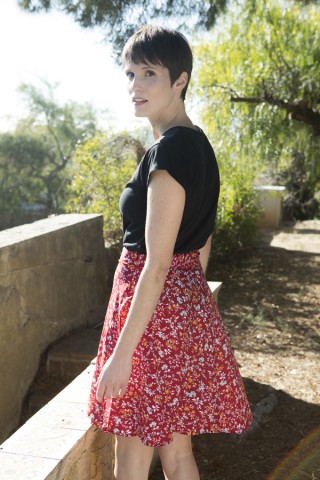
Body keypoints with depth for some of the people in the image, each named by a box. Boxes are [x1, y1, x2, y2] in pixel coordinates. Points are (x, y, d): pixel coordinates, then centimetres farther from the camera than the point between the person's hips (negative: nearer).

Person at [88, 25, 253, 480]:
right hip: (190, 305, 9)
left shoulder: (169, 149, -19)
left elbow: (157, 264, -22)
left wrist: (121, 352, -19)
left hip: (154, 308, -9)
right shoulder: (199, 144, 10)